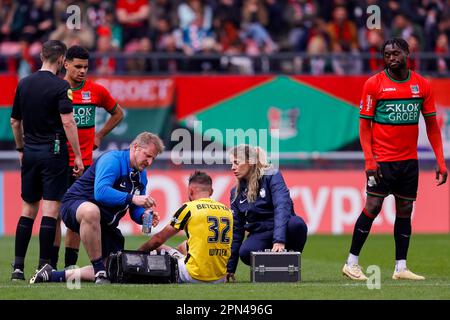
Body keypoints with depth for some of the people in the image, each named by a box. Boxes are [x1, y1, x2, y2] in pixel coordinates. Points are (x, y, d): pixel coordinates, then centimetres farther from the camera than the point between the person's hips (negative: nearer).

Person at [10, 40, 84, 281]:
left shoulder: (24, 84, 8)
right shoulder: (60, 86, -10)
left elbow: (15, 121, 14)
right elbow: (67, 122, -16)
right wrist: (77, 155, -12)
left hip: (30, 153, 5)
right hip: (53, 152, -5)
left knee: (28, 209, 10)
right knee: (50, 210, -4)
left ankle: (18, 266, 6)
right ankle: (44, 266, -7)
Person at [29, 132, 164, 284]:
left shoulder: (141, 175, 9)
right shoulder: (113, 160, -18)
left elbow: (135, 211, 13)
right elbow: (101, 192, -34)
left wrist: (144, 215, -11)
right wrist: (132, 199, -39)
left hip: (105, 223, 9)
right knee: (91, 211, -47)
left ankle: (53, 276, 15)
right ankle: (100, 272, -37)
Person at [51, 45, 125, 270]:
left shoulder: (96, 91, 5)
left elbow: (118, 113, 21)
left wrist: (99, 135, 13)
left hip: (84, 163, 3)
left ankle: (70, 265, 9)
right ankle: (51, 264, -2)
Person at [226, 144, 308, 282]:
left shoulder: (272, 176, -7)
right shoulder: (237, 192, 9)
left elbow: (282, 207, -22)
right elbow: (235, 230, 12)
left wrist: (279, 240, -38)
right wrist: (229, 269, 8)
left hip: (281, 229, -3)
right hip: (259, 235, 3)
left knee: (297, 224, -37)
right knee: (245, 252, -32)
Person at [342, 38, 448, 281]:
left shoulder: (422, 85, 5)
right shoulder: (374, 84, -4)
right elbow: (364, 125, -4)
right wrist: (369, 160, -14)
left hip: (409, 160, 4)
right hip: (382, 160, -4)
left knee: (405, 212, 6)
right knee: (372, 208, -6)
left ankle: (401, 268, 11)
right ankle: (351, 263, 1)